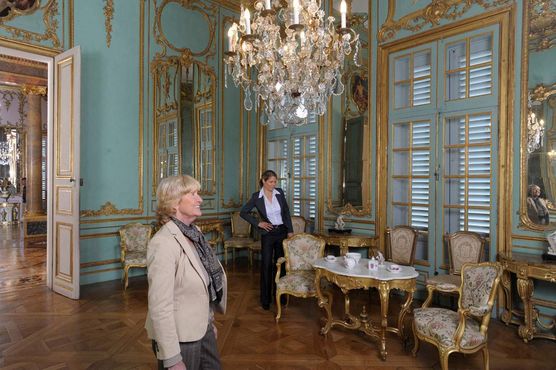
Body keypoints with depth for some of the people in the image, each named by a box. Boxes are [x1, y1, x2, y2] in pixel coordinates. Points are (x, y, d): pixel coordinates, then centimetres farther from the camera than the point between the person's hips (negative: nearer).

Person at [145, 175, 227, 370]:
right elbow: (160, 307, -25)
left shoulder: (194, 232, 0)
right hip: (180, 336, -8)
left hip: (202, 329, 8)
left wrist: (209, 320, 16)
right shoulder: (164, 243, -25)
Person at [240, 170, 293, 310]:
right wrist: (258, 223, -7)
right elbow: (243, 212, -1)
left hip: (282, 232, 3)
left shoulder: (280, 192, 0)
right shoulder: (256, 196, -7)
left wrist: (290, 230, 2)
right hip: (268, 234, -3)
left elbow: (286, 212, 5)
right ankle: (265, 299, 14)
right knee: (266, 265, 1)